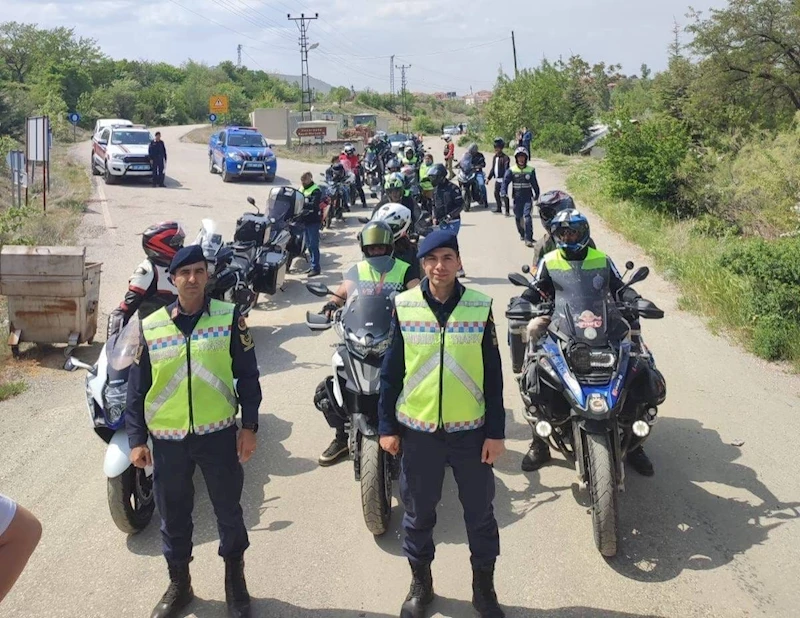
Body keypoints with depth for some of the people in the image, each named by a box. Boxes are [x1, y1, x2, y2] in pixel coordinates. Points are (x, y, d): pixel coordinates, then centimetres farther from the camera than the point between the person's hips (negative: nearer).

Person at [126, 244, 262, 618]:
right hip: (168, 439, 1)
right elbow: (136, 388, 4)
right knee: (173, 516, 14)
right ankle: (179, 585, 34)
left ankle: (235, 581, 32)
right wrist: (136, 439, 3)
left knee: (229, 511, 12)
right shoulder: (150, 327, -1)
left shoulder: (229, 318, -4)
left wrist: (249, 425, -4)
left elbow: (247, 375, 0)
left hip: (218, 434, -1)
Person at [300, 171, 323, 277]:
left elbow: (314, 205, -25)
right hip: (306, 220, 8)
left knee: (313, 245, -7)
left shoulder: (316, 190, -12)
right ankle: (313, 265, 24)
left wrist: (302, 205, -35)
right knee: (309, 244, 14)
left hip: (314, 221, -8)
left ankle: (316, 267, -3)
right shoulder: (303, 189, 14)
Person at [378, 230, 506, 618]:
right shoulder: (404, 306, -4)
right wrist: (386, 425, 1)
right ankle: (420, 583, 34)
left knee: (480, 512, 12)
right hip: (418, 429, 0)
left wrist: (496, 432, -3)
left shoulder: (480, 306, -4)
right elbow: (391, 371, 2)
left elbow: (493, 375, -1)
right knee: (418, 512, 14)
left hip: (470, 429, 0)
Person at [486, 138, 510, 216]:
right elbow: (493, 169, 21)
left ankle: (507, 211, -4)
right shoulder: (495, 157, 13)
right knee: (496, 193, 15)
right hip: (497, 179, 9)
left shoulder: (505, 158, -13)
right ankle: (498, 208, 29)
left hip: (503, 180, -9)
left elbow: (506, 169, -20)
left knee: (504, 195, -9)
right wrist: (488, 178, 18)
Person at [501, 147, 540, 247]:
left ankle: (528, 239, -13)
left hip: (528, 198, -1)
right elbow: (505, 181, -9)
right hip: (517, 198, 1)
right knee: (518, 218, 11)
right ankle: (522, 234, 36)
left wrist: (537, 195, 17)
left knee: (528, 217, -14)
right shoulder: (511, 170, 1)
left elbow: (535, 184, 11)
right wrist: (503, 192, -24)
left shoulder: (530, 170, 3)